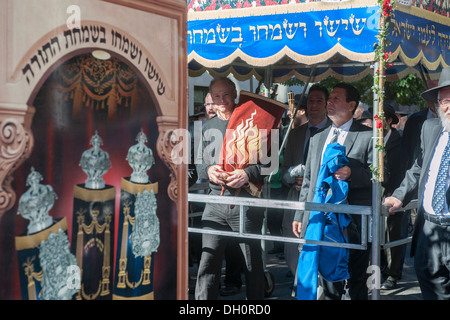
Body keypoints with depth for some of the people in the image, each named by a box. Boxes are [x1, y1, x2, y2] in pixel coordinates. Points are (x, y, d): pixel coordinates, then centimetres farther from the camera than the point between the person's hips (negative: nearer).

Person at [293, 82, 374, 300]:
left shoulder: (367, 137, -2)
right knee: (327, 283, 12)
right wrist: (300, 215, 15)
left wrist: (351, 174, -22)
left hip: (351, 223, -5)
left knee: (354, 284, 3)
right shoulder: (317, 138, 17)